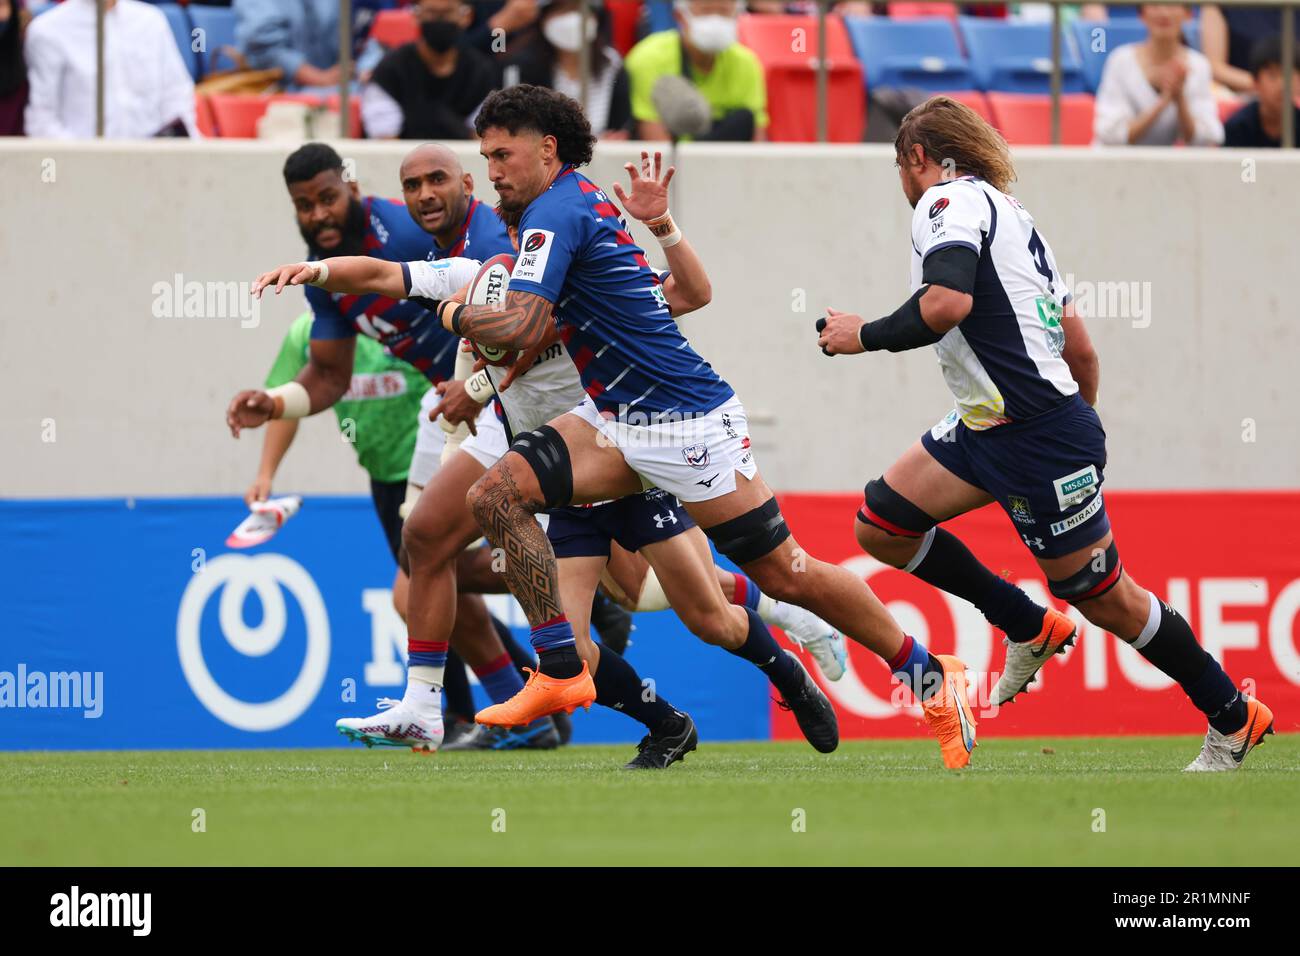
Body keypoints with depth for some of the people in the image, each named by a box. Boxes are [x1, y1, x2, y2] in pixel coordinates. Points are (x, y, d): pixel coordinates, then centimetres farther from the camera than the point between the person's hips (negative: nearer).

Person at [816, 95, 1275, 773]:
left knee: (1100, 595, 1)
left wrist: (864, 335, -14)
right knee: (881, 525, 6)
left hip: (1039, 435, -9)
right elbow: (1080, 346, 20)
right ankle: (1030, 629, 16)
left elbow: (947, 303, -29)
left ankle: (1233, 718, 13)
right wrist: (1079, 427, 31)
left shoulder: (949, 200, -9)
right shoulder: (1007, 210, 18)